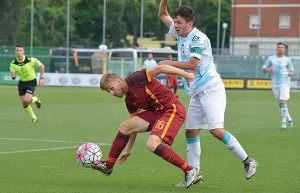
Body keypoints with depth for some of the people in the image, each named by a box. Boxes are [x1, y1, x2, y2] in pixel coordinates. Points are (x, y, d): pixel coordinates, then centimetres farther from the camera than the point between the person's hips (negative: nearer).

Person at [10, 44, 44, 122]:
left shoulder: (30, 60, -21)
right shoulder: (13, 63, -11)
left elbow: (41, 66, -7)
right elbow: (13, 75, -9)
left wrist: (41, 78, -8)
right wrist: (13, 76, -34)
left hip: (31, 82, -4)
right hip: (22, 83, 4)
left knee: (26, 101, -21)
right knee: (24, 103, 1)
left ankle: (35, 99, 14)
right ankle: (34, 118, 22)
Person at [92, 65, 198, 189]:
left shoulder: (135, 79, -12)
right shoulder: (129, 101, 14)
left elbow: (159, 68, -18)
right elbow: (134, 127, 23)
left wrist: (187, 75, -22)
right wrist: (128, 150, 26)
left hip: (173, 109, -9)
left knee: (152, 144, -24)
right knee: (125, 127, 5)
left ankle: (189, 171, -17)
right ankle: (108, 166, 17)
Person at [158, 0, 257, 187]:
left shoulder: (198, 38, -14)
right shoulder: (180, 35, 12)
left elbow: (192, 65, -21)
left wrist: (170, 63, -9)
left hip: (211, 88, -9)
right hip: (197, 93, 9)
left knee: (216, 130, -18)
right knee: (191, 132, 5)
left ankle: (248, 161, -9)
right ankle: (194, 173, 11)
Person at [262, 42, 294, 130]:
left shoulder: (287, 60, 7)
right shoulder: (270, 59, 7)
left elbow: (291, 70, 15)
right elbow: (263, 69, 9)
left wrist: (291, 73, -8)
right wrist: (269, 70, -12)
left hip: (285, 83, -2)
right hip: (275, 84, 2)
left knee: (283, 102, -18)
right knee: (280, 104, 5)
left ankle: (283, 122, -11)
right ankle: (290, 120, 21)